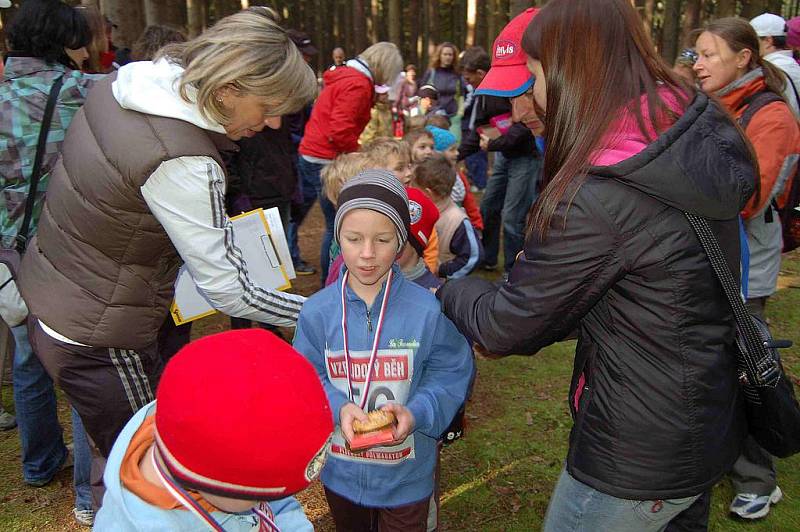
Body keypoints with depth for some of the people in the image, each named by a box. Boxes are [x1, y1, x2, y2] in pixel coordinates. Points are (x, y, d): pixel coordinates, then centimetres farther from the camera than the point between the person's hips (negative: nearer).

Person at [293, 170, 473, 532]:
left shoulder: (427, 310, -18)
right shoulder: (317, 311, -13)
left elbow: (450, 375, -10)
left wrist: (415, 413, -27)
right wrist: (339, 408, -25)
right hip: (340, 473, 2)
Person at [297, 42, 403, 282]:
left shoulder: (344, 75, 16)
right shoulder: (359, 85, -15)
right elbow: (340, 130, -24)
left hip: (309, 153, 10)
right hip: (327, 160, -10)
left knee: (299, 210, 20)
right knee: (336, 226, -2)